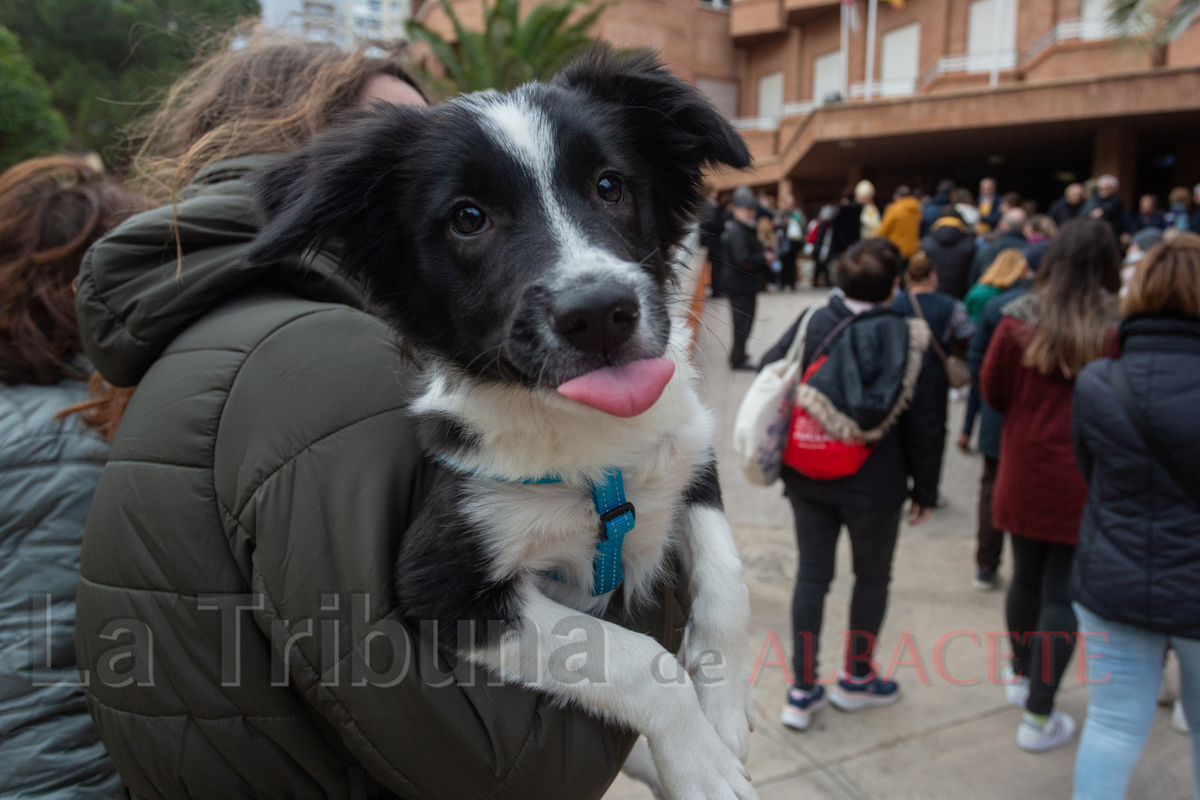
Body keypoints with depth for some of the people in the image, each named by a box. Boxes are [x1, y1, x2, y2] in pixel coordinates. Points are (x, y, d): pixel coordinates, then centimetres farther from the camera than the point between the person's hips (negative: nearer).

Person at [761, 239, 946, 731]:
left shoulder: (812, 326, -6)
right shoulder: (912, 340, -10)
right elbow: (926, 425, -6)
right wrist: (925, 489, 4)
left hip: (808, 478, 2)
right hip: (876, 485, -2)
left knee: (812, 574, 11)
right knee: (872, 576, 18)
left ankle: (802, 691, 18)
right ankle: (856, 678, 34)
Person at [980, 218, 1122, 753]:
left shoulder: (1019, 319, -8)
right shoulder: (1120, 326, -14)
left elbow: (991, 391, 0)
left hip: (1024, 472, 3)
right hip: (1087, 481, -2)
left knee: (1026, 577, 21)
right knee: (1063, 593, 6)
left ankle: (1021, 676, 42)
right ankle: (1038, 717, 13)